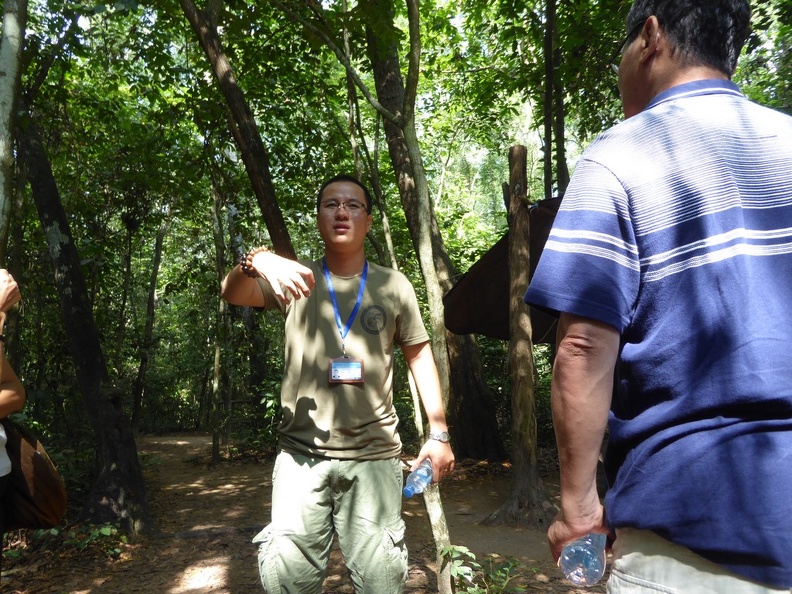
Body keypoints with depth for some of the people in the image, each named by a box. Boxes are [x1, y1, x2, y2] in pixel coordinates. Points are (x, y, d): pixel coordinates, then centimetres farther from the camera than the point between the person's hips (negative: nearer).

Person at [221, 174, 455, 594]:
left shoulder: (393, 286, 5)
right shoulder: (296, 280, 4)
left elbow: (419, 355, 11)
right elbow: (232, 293, -11)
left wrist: (439, 432, 6)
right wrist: (256, 261, -34)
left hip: (374, 457, 0)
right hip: (301, 455, 0)